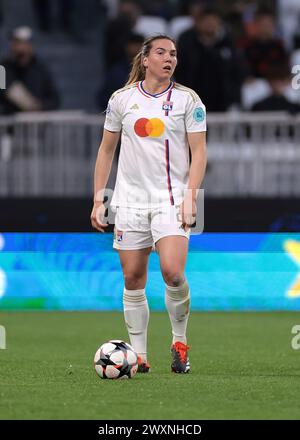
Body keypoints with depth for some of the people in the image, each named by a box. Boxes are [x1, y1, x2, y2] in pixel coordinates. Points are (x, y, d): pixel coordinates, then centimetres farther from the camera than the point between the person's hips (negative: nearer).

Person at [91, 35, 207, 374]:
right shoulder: (121, 99, 7)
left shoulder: (188, 100, 2)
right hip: (130, 199, 2)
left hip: (171, 199, -2)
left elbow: (198, 152, 1)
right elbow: (106, 150, 14)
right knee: (133, 278, 1)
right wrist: (98, 200, 9)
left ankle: (179, 341, 2)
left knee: (172, 271, -19)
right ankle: (138, 355, 10)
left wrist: (190, 197, -10)